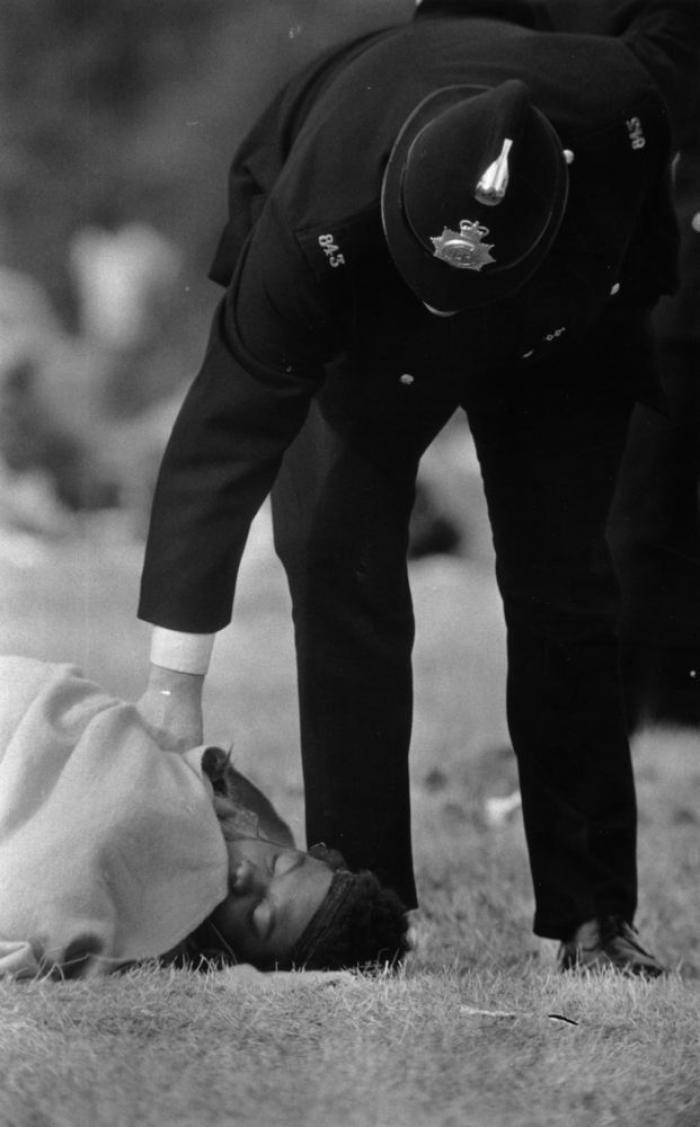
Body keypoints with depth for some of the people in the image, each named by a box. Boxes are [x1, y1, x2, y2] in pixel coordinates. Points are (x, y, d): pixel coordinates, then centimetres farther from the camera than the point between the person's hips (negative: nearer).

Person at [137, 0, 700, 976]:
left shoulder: (621, 103, -42)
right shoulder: (316, 229, -43)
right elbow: (227, 433, -36)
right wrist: (174, 675, -35)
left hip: (566, 318, 1)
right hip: (367, 337, -1)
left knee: (561, 586, -5)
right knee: (337, 563, -15)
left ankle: (594, 916, -1)